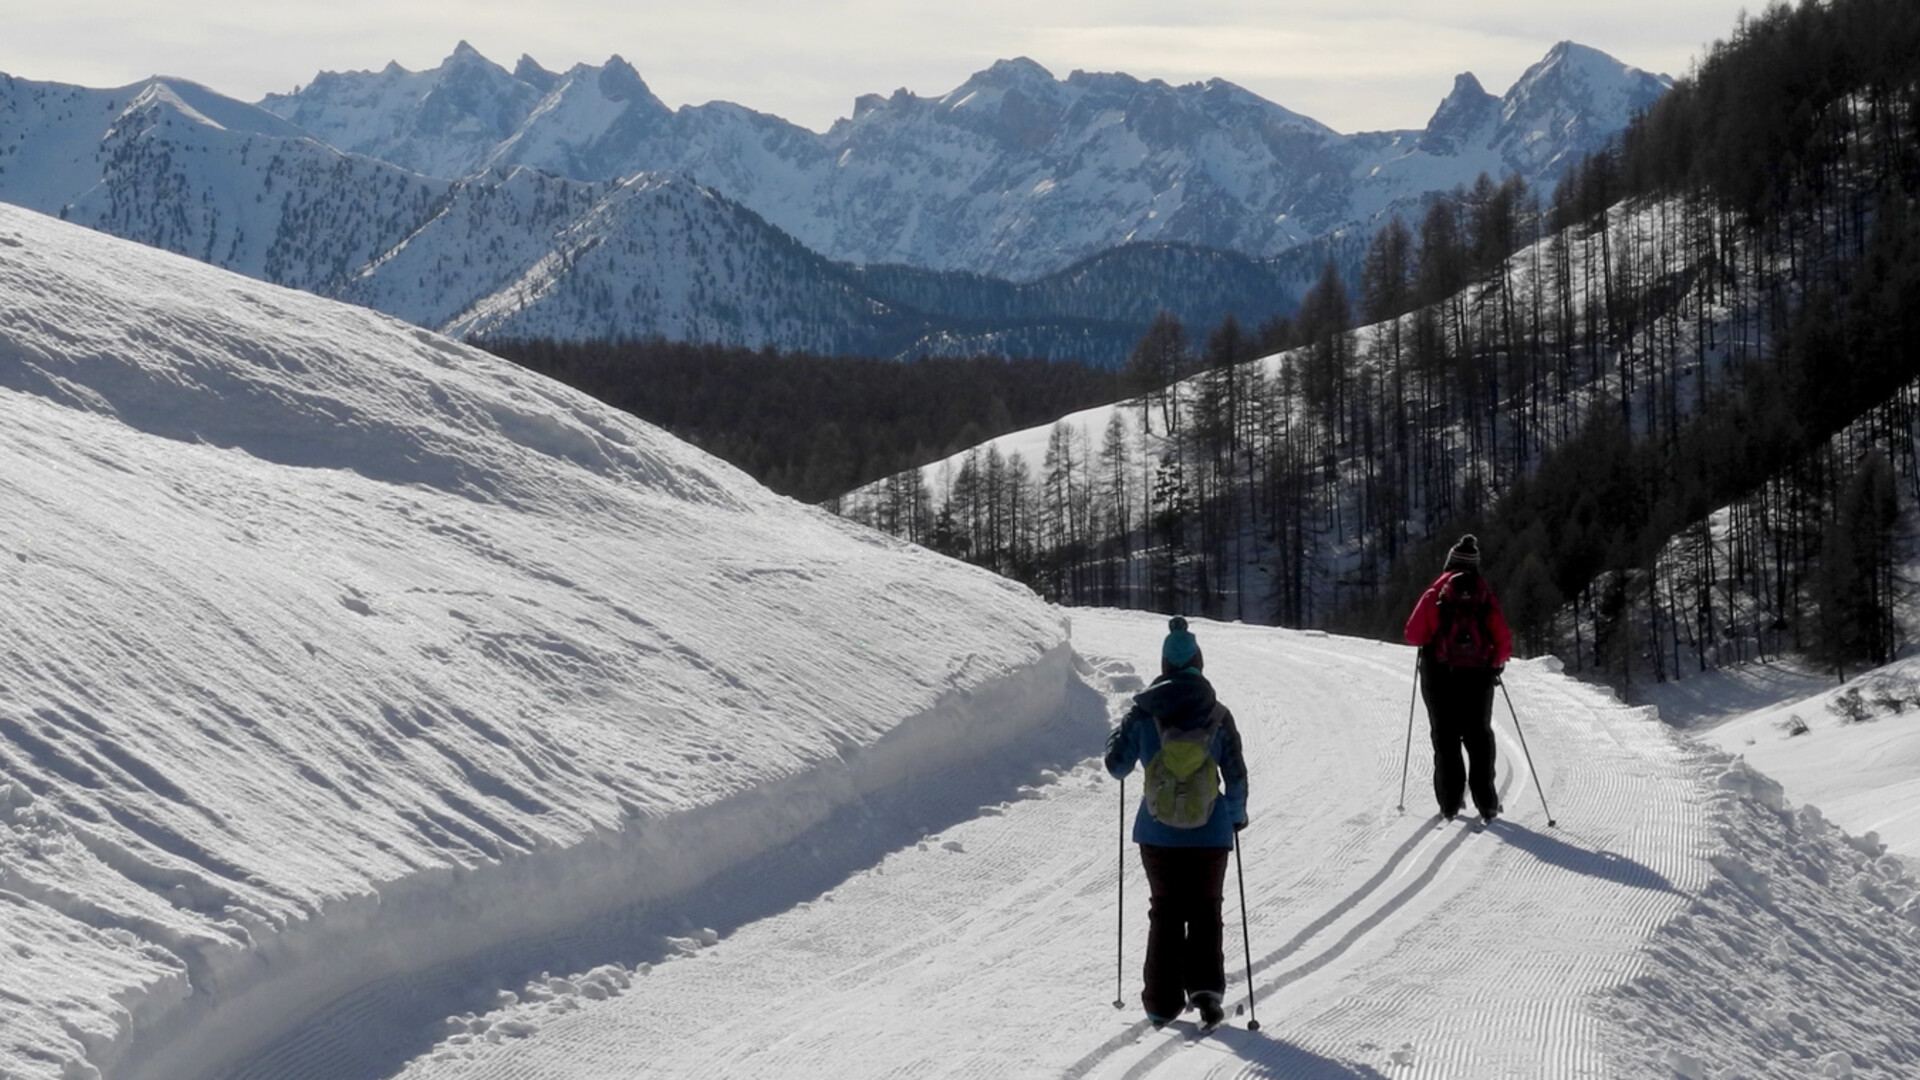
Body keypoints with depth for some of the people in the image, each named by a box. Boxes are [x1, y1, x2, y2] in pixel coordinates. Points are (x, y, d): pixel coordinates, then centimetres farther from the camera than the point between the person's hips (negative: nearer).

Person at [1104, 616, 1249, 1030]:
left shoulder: (1143, 713, -7)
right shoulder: (1218, 716, -6)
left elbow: (1116, 764, 0)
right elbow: (1237, 775, 0)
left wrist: (1120, 731, 20)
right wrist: (1237, 815, 18)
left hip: (1158, 834, 1)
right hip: (1210, 836, 0)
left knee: (1165, 914, 13)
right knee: (1205, 912, 13)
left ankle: (1162, 1002, 12)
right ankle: (1205, 987, -4)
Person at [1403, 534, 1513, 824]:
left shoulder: (1436, 593, -3)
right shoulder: (1486, 596, 2)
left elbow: (1414, 634, -7)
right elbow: (1504, 642, -2)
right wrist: (1497, 664, 16)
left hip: (1440, 676, -1)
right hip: (1478, 676, 1)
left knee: (1445, 737, 8)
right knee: (1479, 737, 10)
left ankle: (1450, 802, 4)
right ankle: (1486, 803, 4)